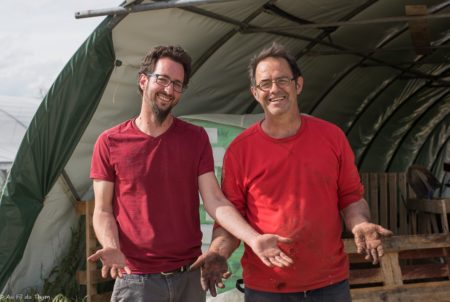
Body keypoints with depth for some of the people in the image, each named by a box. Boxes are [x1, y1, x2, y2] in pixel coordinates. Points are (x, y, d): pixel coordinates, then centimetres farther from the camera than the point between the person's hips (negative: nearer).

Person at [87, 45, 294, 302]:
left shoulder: (196, 138, 3)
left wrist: (254, 239, -18)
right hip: (137, 278, -2)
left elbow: (215, 200, -3)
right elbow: (103, 210, -2)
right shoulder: (110, 143, -2)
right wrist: (111, 247, -22)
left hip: (190, 275, 2)